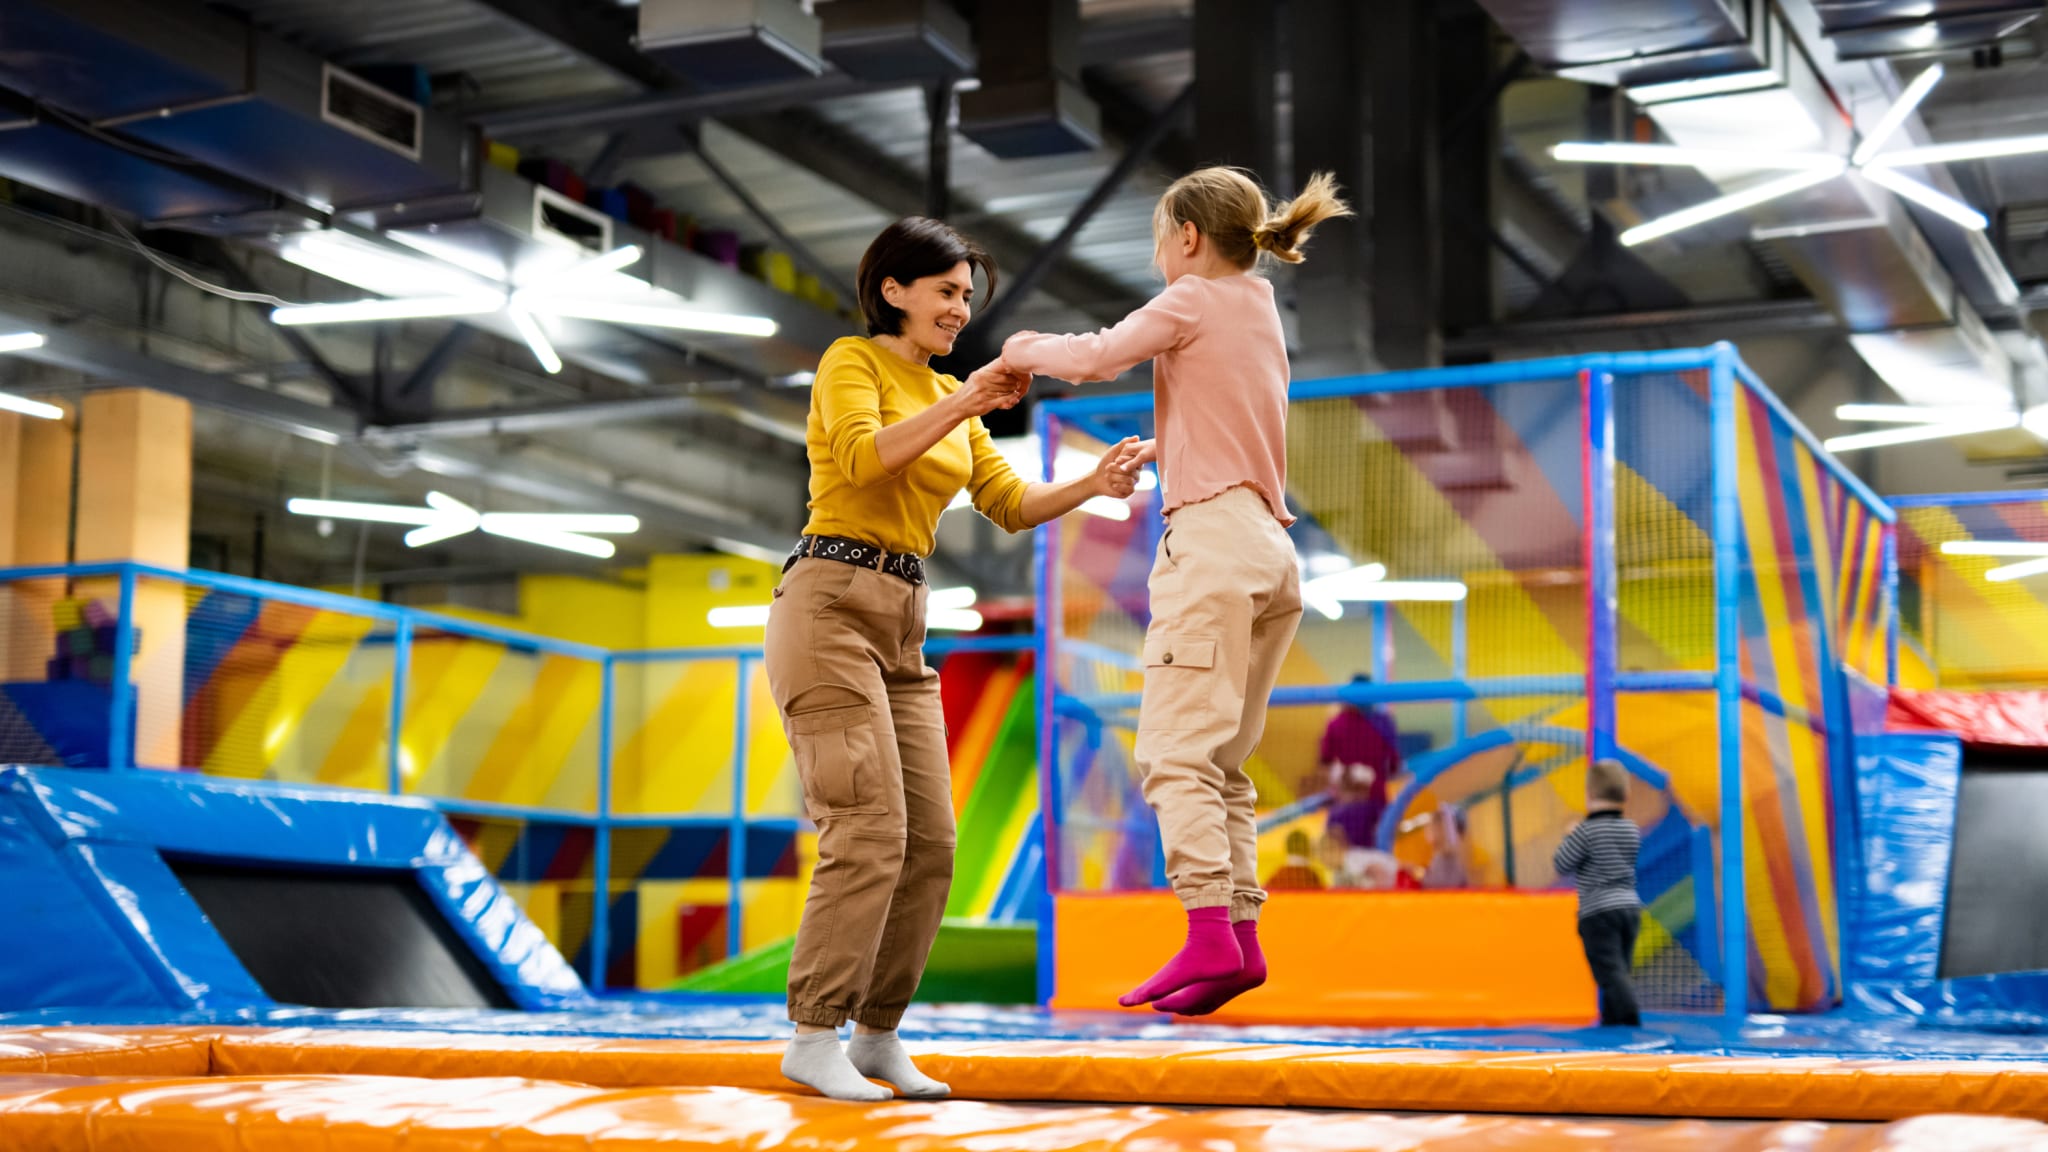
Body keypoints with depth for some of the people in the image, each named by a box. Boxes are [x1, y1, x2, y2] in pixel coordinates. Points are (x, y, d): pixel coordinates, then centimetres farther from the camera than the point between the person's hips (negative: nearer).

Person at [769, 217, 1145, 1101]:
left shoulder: (947, 398, 21)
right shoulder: (850, 362, -1)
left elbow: (1008, 505, 15)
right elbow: (863, 457, -21)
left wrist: (1092, 485, 0)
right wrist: (963, 404, -24)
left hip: (901, 629, 8)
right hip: (829, 607, -8)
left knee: (929, 842, 2)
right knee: (870, 831, -15)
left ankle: (877, 1035, 11)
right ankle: (814, 1036, -7)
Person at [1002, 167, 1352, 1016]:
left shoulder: (1196, 299, 0)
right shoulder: (1261, 310, 24)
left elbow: (1098, 357, -7)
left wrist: (1027, 350, 9)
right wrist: (1162, 449, 35)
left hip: (1213, 538, -9)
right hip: (1271, 552, 9)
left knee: (1175, 751, -13)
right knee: (1221, 761, 8)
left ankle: (1209, 934, -23)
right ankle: (1241, 937, 2)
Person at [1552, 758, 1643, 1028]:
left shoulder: (1586, 831, -12)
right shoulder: (1632, 830, 7)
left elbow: (1561, 866, -7)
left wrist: (1570, 839, 10)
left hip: (1598, 911, -7)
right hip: (1630, 907, 7)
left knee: (1609, 968, -8)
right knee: (1619, 967, 14)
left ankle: (1628, 1013, -21)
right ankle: (1612, 1016, 19)